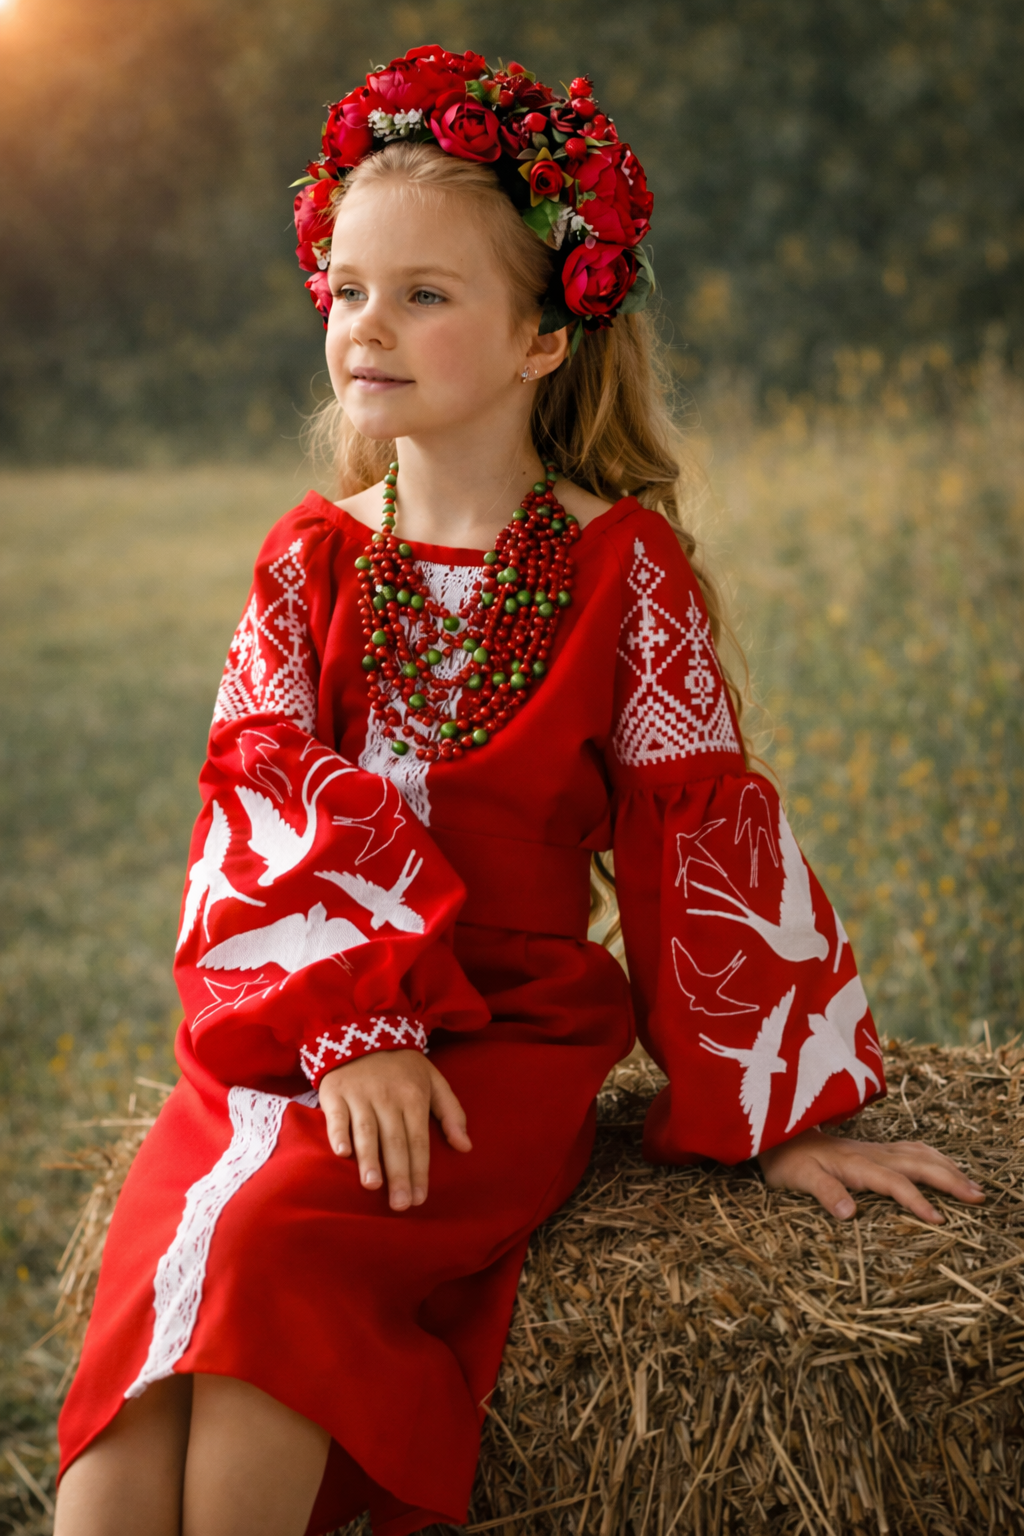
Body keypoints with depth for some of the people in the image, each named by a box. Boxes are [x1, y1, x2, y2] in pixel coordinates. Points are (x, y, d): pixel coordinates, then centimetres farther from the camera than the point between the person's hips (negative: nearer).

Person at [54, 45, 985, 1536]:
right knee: (146, 1305, -22)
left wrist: (779, 1113, 1)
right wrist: (347, 1022, -18)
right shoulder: (311, 558, 9)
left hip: (507, 1033, -3)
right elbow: (269, 795, -2)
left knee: (269, 1244, -30)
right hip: (288, 1022, 3)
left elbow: (702, 832, 1)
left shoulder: (621, 563, 0)